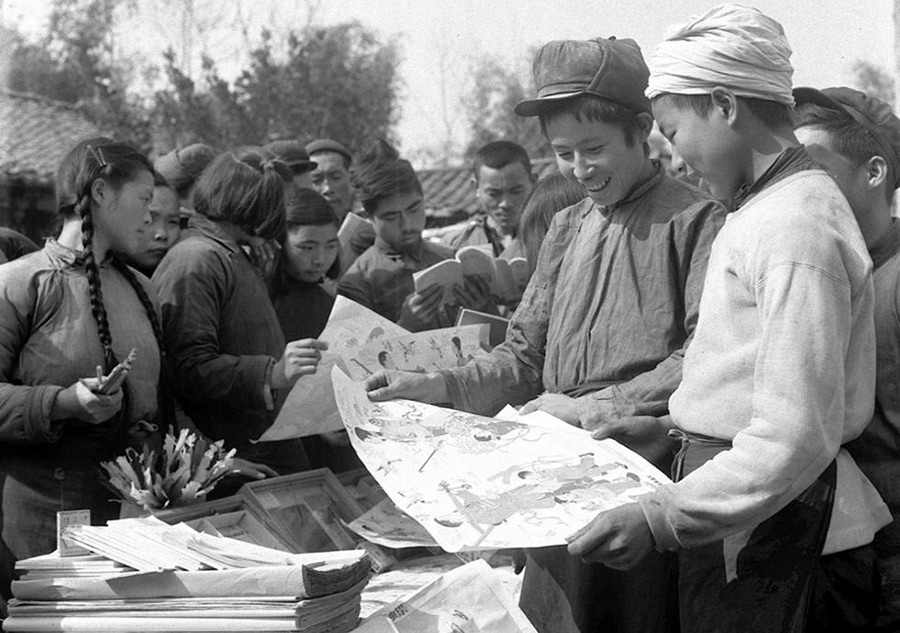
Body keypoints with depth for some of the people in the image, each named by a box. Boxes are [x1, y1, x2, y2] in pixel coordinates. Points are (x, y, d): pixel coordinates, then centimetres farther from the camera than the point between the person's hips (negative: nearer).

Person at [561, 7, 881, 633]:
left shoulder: (797, 227, -21)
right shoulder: (766, 207, 11)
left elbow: (795, 436, -27)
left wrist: (660, 518, -30)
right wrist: (679, 423, 21)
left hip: (756, 508, -9)